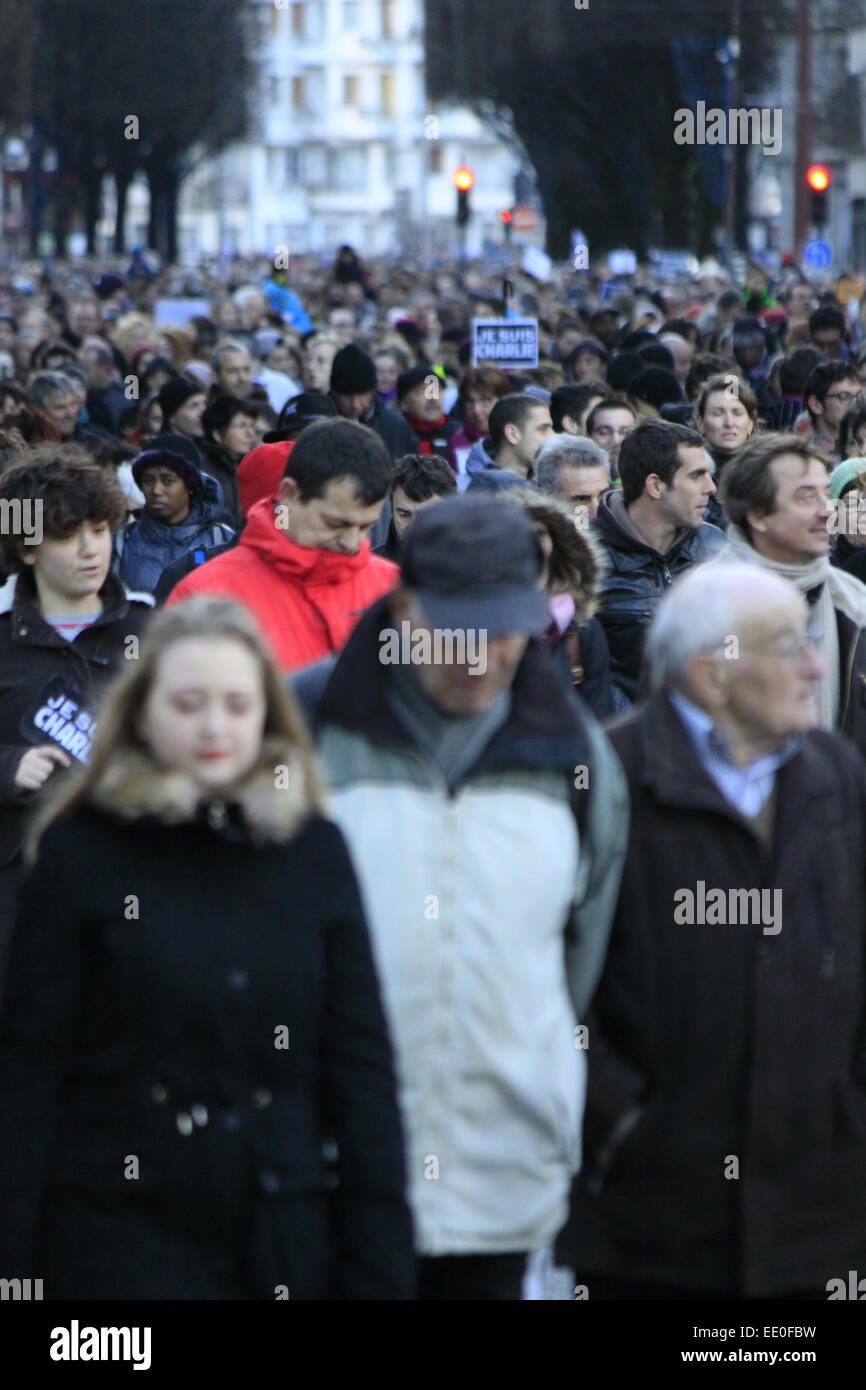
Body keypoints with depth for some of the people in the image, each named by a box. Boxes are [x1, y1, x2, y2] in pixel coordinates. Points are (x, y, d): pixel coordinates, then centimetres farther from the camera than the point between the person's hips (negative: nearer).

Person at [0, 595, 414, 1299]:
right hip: (125, 1240, -3)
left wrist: (379, 1261, 2)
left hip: (284, 1242, 3)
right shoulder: (85, 851, 0)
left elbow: (361, 1064, 8)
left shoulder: (315, 851, 7)